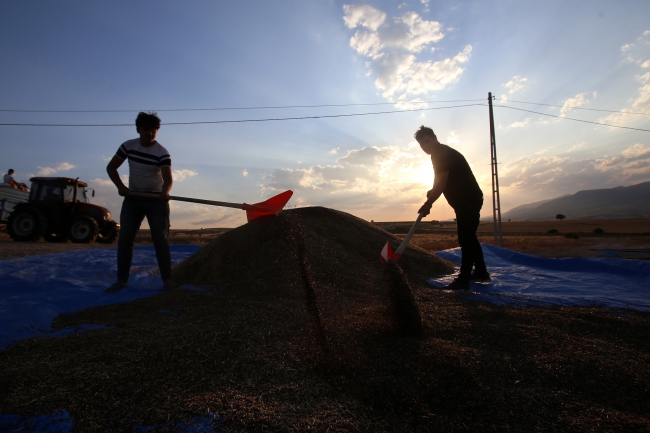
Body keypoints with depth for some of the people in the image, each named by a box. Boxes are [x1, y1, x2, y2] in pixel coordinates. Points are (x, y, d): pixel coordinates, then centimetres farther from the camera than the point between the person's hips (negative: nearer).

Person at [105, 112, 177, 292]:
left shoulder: (162, 153, -13)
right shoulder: (128, 146, -1)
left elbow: (168, 178, -25)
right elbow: (111, 167, 5)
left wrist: (165, 191, -47)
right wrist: (121, 186, -11)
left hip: (156, 199, -4)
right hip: (132, 197, 4)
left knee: (160, 238, -8)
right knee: (125, 237, 0)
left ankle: (167, 280, -6)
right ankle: (122, 279, 8)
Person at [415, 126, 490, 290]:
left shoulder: (444, 154, -17)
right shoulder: (440, 154, 15)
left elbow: (441, 184, -25)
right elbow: (441, 182, 21)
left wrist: (428, 204, -21)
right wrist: (432, 192, 4)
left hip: (469, 200, -11)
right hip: (467, 200, 11)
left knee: (465, 239, -10)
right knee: (468, 237, 17)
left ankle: (463, 279, -7)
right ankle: (481, 271, 28)